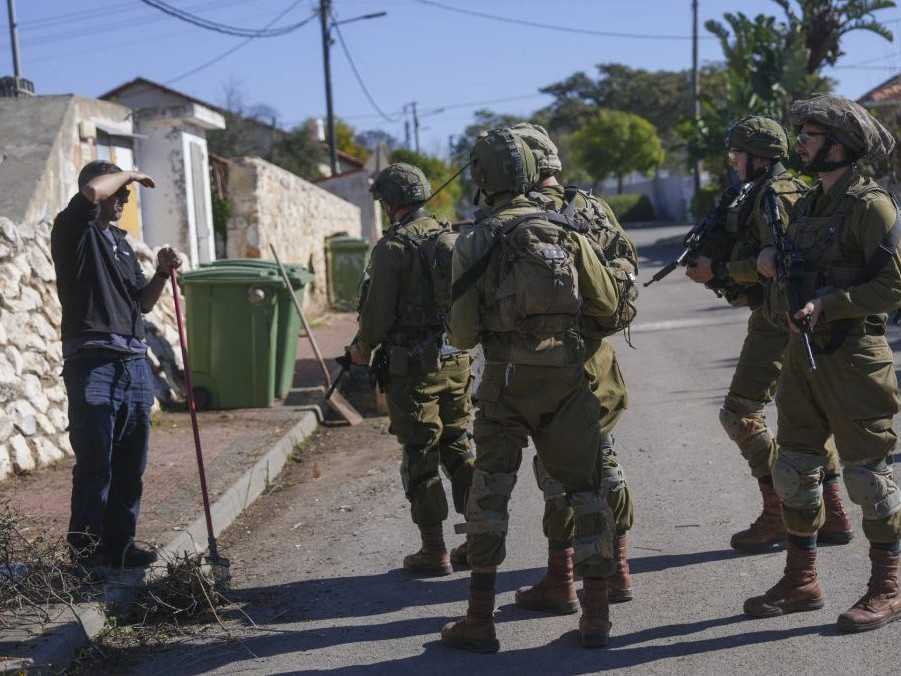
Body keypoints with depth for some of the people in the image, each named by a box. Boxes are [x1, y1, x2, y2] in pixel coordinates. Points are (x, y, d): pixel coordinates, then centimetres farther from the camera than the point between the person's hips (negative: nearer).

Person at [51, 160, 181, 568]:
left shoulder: (121, 242, 23)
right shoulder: (75, 231, 0)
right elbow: (90, 190, -21)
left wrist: (161, 274, 4)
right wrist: (130, 174, -3)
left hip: (134, 363, 7)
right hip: (93, 362, -7)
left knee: (130, 465, 9)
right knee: (95, 465, -6)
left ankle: (120, 545, 17)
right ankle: (87, 552, 2)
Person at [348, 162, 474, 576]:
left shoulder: (392, 247, -12)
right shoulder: (453, 239, 8)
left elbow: (378, 313, -13)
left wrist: (362, 349, 5)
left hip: (411, 365, -6)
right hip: (456, 359, 6)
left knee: (420, 457, 2)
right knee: (460, 449, 14)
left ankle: (434, 552, 8)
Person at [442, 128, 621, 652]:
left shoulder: (474, 243, -3)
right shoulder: (567, 231, 3)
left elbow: (463, 334, -4)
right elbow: (608, 304, 6)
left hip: (507, 379, -1)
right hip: (569, 376, 2)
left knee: (489, 491, 9)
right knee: (585, 487, 10)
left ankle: (480, 618, 11)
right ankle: (596, 614, 10)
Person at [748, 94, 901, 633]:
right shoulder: (808, 204, 13)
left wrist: (827, 306, -23)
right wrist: (772, 262, 2)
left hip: (853, 356, -8)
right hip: (804, 351, 8)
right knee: (795, 467, 11)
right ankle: (801, 581, 23)